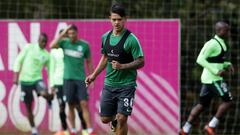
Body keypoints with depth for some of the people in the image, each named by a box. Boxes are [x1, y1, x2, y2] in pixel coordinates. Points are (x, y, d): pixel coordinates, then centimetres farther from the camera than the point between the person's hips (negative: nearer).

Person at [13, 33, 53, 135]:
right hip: (25, 80, -1)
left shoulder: (46, 55, 4)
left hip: (37, 79, 1)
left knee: (44, 94, -31)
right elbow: (18, 61, -2)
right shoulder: (29, 47, -4)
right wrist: (16, 76, -8)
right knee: (28, 107, 2)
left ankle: (50, 98, 7)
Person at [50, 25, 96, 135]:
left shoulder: (84, 45, 0)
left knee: (84, 104, -9)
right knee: (71, 105, 4)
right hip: (68, 79, 1)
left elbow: (89, 62, 8)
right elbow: (52, 46, -18)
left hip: (81, 79, -1)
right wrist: (63, 33, -19)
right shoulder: (65, 43, 1)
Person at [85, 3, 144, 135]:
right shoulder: (106, 37, 6)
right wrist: (94, 75, 18)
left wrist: (121, 66, -24)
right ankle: (115, 119, 43)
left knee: (122, 119, -11)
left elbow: (140, 62, -13)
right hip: (109, 83, 5)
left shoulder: (131, 39, -13)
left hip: (126, 85, -5)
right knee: (105, 118, 8)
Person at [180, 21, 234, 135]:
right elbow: (200, 60, -20)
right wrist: (216, 71, -23)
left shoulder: (221, 44, 15)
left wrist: (227, 65, 8)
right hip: (212, 79, -10)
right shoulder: (212, 44, -16)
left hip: (209, 79, 10)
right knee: (228, 101, -6)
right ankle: (211, 126, -2)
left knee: (202, 104, 12)